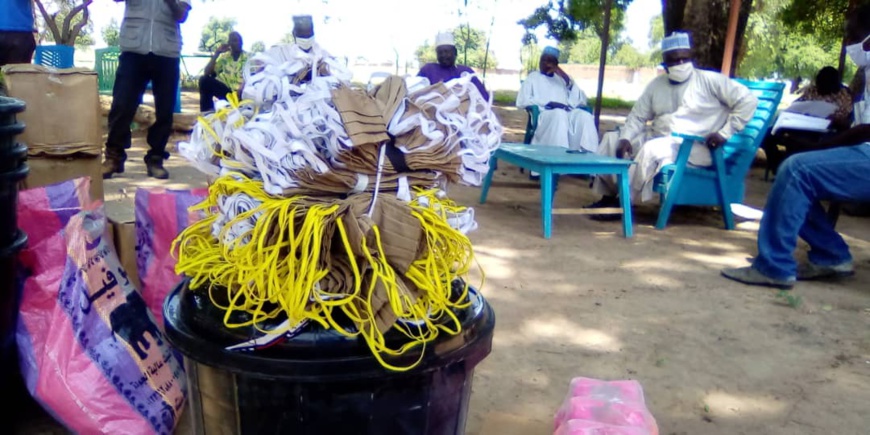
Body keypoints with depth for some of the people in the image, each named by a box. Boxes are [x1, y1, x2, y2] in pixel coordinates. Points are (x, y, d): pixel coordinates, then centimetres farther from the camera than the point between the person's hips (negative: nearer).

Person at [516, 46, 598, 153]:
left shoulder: (563, 79, 27)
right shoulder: (533, 78, 18)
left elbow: (581, 101, 14)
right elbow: (522, 101, 0)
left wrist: (569, 81, 2)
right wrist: (548, 103, -10)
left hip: (567, 114, 3)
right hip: (545, 115, -3)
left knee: (585, 116, -29)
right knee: (559, 114, -38)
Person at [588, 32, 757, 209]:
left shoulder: (710, 80, -7)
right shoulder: (656, 84, 9)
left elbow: (748, 100, -8)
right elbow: (638, 117, 9)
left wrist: (725, 133, -14)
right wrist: (625, 138, -10)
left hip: (694, 148, -7)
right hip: (657, 139, 7)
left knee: (652, 150, -35)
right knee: (611, 139, 0)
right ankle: (608, 196, 0)